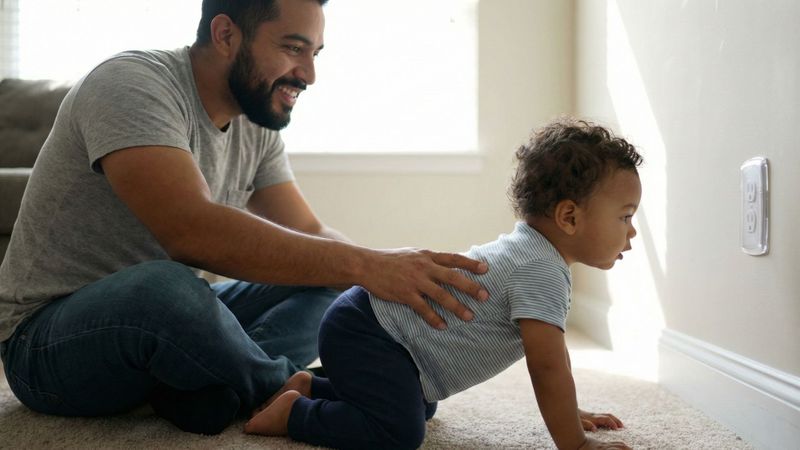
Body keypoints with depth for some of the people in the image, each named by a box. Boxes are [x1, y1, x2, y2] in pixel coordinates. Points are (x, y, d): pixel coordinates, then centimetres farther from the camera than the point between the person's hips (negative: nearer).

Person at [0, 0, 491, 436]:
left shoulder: (257, 125, 2)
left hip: (163, 319, 7)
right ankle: (288, 391, -13)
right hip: (45, 341, -7)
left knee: (324, 281, -5)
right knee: (161, 286, -39)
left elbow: (309, 233, -1)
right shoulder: (133, 85, -22)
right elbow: (191, 229, -37)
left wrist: (402, 275, -19)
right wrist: (364, 264, -39)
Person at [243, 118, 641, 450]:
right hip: (364, 330, -11)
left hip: (372, 318, 11)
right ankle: (295, 412, -6)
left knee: (420, 409, 26)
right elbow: (547, 366, -25)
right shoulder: (541, 272, -21)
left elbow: (546, 351, 22)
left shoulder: (529, 248, 12)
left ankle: (310, 386, 25)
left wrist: (569, 412, 22)